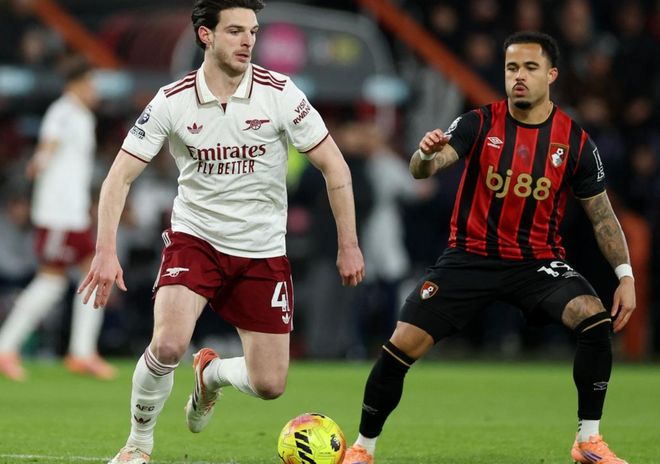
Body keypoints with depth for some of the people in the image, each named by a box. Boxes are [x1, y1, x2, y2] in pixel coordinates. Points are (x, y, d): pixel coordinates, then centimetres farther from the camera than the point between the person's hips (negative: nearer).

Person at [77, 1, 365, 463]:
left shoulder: (280, 94, -12)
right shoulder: (172, 101, -11)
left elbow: (334, 166, -4)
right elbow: (120, 176, -8)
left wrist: (348, 245, -6)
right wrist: (106, 251, -20)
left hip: (263, 251, 1)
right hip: (195, 238, -1)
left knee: (269, 385, -1)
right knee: (168, 344, -26)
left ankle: (212, 373, 35)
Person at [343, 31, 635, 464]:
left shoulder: (576, 141, -4)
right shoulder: (479, 124, -7)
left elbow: (602, 214, 5)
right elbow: (421, 169, -21)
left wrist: (626, 275, -4)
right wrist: (426, 156, -45)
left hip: (537, 262, 0)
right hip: (470, 259, 0)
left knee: (596, 319, -26)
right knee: (402, 346, -11)